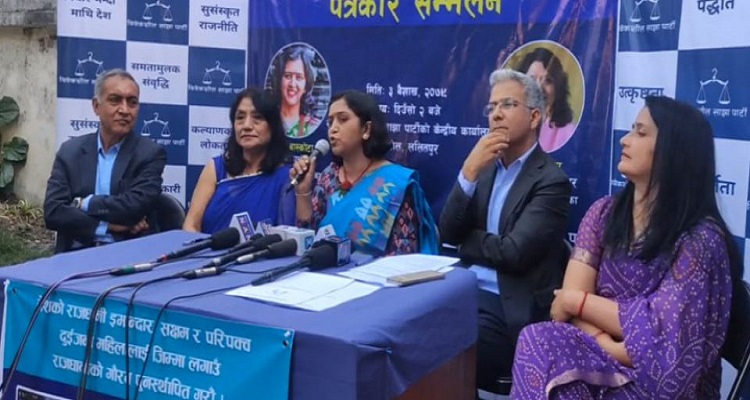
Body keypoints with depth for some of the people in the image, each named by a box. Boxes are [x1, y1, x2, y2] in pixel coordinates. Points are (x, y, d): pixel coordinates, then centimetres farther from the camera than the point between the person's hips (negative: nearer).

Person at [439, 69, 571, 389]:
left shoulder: (551, 180, -8)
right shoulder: (485, 167, 12)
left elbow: (513, 252, -19)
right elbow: (448, 234, 2)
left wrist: (466, 240, -1)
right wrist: (469, 171, -10)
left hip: (511, 309, -6)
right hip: (466, 292, 6)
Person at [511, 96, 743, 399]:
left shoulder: (700, 238, -12)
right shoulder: (604, 212, 5)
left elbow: (662, 332, -17)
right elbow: (571, 295, -4)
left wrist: (574, 301, -9)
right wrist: (610, 346, -22)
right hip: (606, 359, 5)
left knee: (543, 352, -29)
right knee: (538, 340, -27)